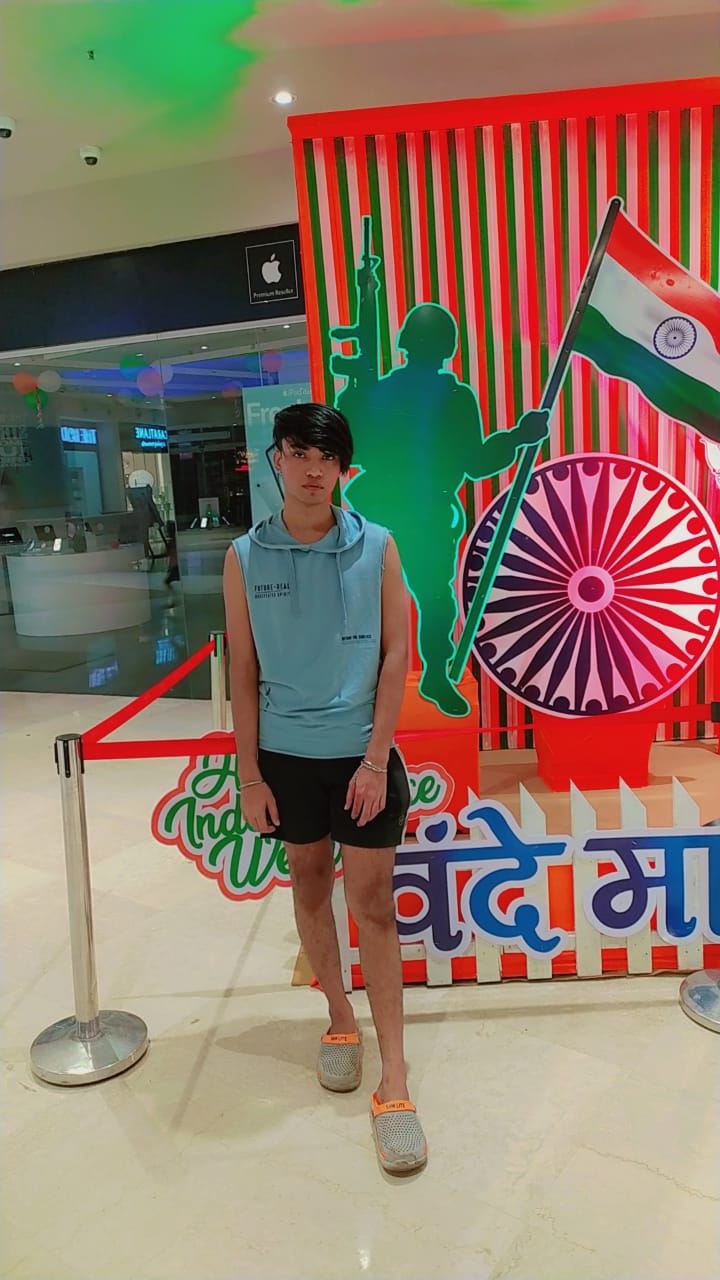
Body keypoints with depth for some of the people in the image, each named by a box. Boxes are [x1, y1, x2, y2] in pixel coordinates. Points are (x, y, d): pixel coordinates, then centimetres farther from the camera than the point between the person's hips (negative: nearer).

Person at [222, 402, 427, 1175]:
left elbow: (396, 656, -5)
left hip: (364, 754, -1)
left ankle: (393, 1077, 14)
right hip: (287, 755, 2)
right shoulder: (245, 557, -3)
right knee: (310, 885, 16)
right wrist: (249, 776, -1)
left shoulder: (376, 547, -5)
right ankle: (339, 1018, 38)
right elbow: (243, 671, -1)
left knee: (373, 902, 3)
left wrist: (375, 760, -9)